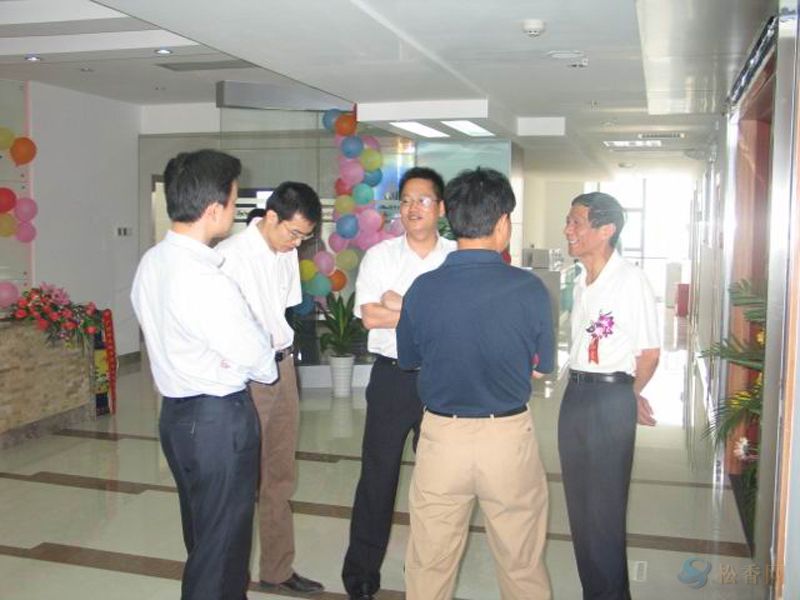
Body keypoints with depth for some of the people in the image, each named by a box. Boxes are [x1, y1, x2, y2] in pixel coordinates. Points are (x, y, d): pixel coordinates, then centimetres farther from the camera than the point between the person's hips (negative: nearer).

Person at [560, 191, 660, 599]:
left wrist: (628, 396, 4)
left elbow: (649, 354, -9)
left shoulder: (631, 281, -13)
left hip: (612, 398, -8)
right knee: (579, 503, 14)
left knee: (604, 508, 2)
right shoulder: (581, 283, 10)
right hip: (575, 393, 8)